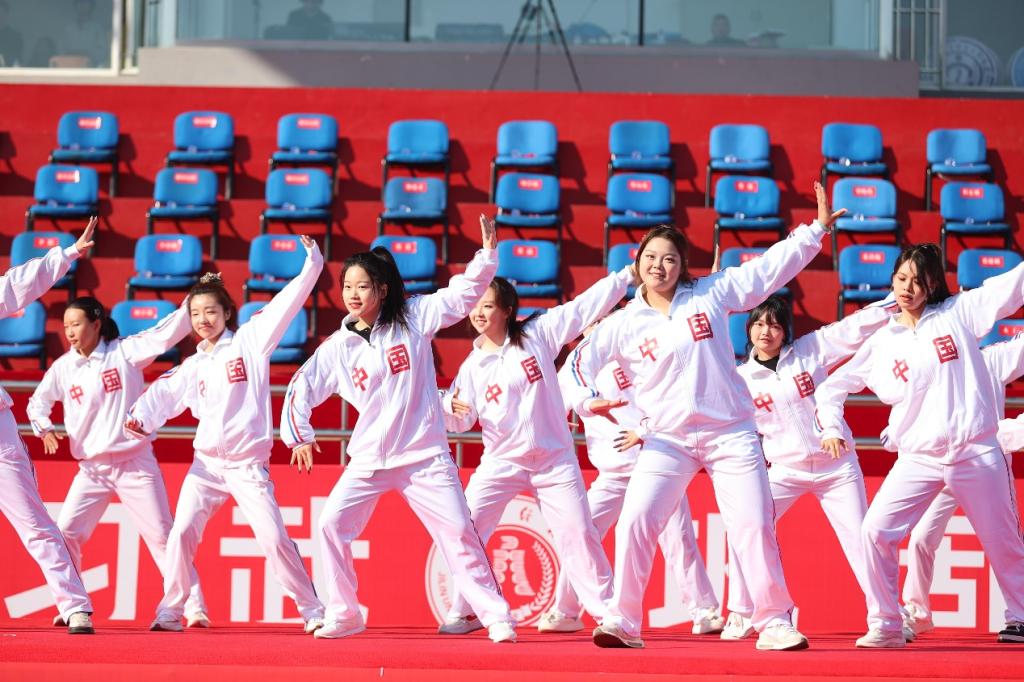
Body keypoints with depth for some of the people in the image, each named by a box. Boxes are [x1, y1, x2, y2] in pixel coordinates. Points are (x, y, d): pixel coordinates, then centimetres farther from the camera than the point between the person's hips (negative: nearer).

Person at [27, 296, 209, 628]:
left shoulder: (124, 351, -6)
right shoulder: (63, 367, 2)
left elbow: (168, 332, -13)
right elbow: (38, 401, 15)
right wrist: (44, 428, -5)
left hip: (136, 464, -3)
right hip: (92, 469, 3)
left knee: (162, 535, -3)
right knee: (65, 532, -5)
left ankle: (195, 609, 0)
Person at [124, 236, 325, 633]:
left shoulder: (249, 341, 1)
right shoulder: (193, 366, 12)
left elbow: (286, 304, -7)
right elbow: (165, 394, 0)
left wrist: (311, 265, -17)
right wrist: (140, 419, -20)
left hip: (248, 464, -4)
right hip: (206, 463, 4)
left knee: (273, 537, -9)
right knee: (181, 533, -7)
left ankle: (312, 610, 1)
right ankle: (170, 612, 3)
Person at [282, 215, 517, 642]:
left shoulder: (412, 318, -3)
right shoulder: (338, 347, 2)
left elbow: (462, 295, -7)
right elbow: (302, 388, 8)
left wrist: (487, 254, -19)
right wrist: (299, 435, 1)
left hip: (425, 456, -2)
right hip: (369, 460, 2)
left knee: (458, 533, -5)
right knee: (330, 526, -8)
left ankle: (496, 616, 2)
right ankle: (344, 615, 4)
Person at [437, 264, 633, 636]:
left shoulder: (538, 333, -2)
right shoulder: (473, 365, 2)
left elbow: (586, 306, -3)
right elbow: (460, 421, 0)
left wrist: (628, 274, -6)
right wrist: (451, 408, -24)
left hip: (554, 458, -1)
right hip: (501, 461, 1)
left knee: (578, 532, -2)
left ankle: (608, 611, 8)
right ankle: (465, 612, -2)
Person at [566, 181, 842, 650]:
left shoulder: (710, 294, 2)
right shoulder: (625, 324, 3)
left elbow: (773, 266, 4)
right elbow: (581, 361, 7)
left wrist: (815, 230, 0)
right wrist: (587, 402, -11)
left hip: (731, 435, 0)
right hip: (667, 440, 0)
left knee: (755, 526, -4)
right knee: (635, 522, -13)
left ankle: (775, 623, 6)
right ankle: (622, 623, -5)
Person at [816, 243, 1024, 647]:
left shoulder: (958, 313, 2)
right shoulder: (882, 343, 7)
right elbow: (832, 387, 14)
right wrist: (831, 428, -1)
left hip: (976, 454, -1)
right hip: (918, 459, 2)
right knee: (876, 531, -13)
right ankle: (885, 626, -5)